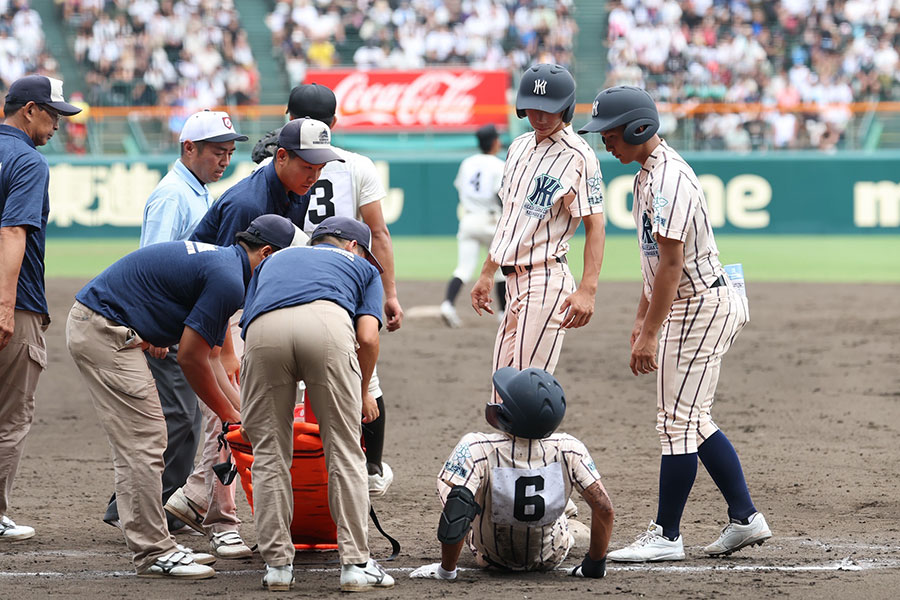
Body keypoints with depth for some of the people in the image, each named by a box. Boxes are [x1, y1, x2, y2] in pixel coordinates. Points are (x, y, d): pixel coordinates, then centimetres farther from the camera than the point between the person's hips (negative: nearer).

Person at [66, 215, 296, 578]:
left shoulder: (219, 260, 17)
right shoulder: (229, 280, -14)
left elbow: (208, 356, 22)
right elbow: (190, 357, -11)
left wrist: (242, 410, 21)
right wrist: (228, 414, 2)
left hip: (91, 324, 11)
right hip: (105, 331, -11)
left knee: (136, 441, 13)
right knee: (143, 441, -7)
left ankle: (154, 546, 17)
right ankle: (152, 553, -4)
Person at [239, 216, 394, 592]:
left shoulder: (273, 261, 42)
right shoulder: (362, 267, 34)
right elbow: (368, 337, 17)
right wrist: (363, 392, 34)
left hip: (263, 330, 2)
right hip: (327, 323, -2)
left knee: (270, 452, 13)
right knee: (344, 449, 8)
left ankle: (278, 564, 12)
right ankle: (355, 563, 6)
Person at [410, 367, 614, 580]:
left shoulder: (477, 449, -35)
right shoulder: (569, 450, -28)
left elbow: (455, 515, -39)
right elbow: (603, 508, -26)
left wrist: (446, 570, -22)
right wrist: (594, 565, -9)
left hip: (492, 557, -1)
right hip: (550, 560, 1)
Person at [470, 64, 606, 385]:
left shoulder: (578, 156, -10)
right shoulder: (519, 147, 15)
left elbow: (595, 225, -15)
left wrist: (587, 290, -25)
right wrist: (487, 274, 23)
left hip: (546, 281, -8)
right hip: (514, 282, 8)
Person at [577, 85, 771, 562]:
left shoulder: (668, 178, -20)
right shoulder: (648, 173, 13)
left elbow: (672, 262, -24)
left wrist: (650, 335, -24)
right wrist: (641, 320, 21)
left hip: (702, 306, -11)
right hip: (693, 305, 11)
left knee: (678, 422, -7)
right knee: (692, 421, 14)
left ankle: (665, 537, -3)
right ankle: (745, 518, 17)